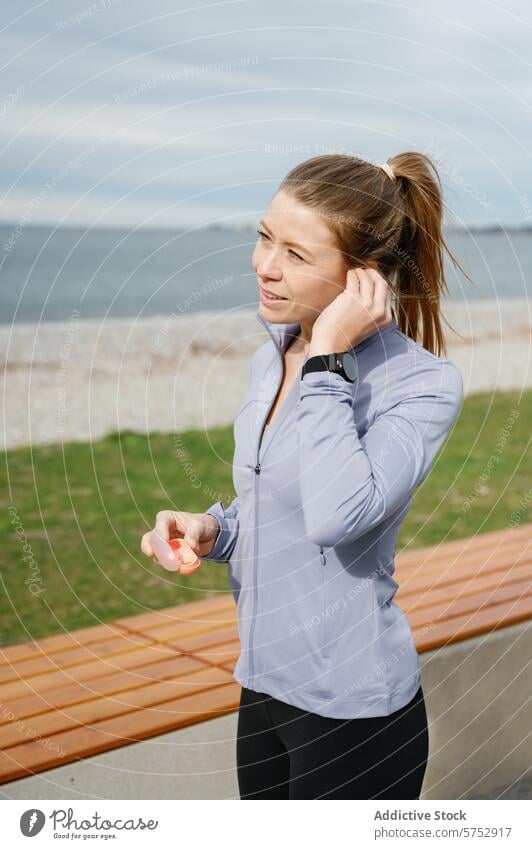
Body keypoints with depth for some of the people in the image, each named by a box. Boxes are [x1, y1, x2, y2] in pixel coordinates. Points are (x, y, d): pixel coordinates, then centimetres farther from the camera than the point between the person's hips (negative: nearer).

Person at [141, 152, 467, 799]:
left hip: (352, 712, -7)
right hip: (264, 687, 7)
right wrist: (212, 529, -4)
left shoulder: (422, 384, -18)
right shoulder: (271, 359, 3)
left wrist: (328, 358, -27)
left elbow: (336, 515, -34)